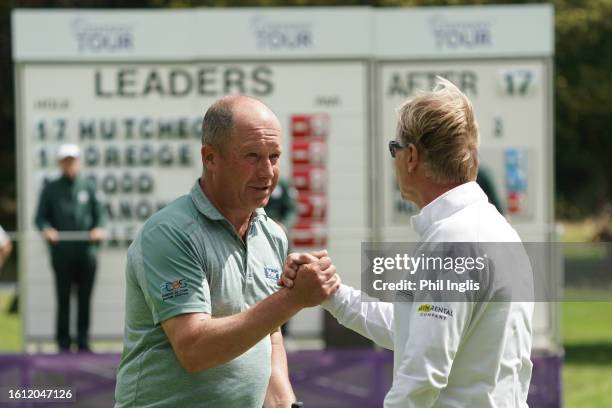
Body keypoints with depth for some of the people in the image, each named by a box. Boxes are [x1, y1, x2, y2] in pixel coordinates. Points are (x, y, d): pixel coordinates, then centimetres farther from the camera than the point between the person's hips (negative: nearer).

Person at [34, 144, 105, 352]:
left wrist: (99, 228, -11)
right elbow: (40, 217, 7)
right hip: (62, 253, -1)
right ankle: (63, 344, 3)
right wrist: (46, 229, -15)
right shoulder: (51, 189, 9)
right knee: (63, 299, -1)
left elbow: (98, 212, 10)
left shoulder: (88, 187, 12)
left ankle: (83, 342, 10)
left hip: (86, 251, 1)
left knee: (85, 300, 4)